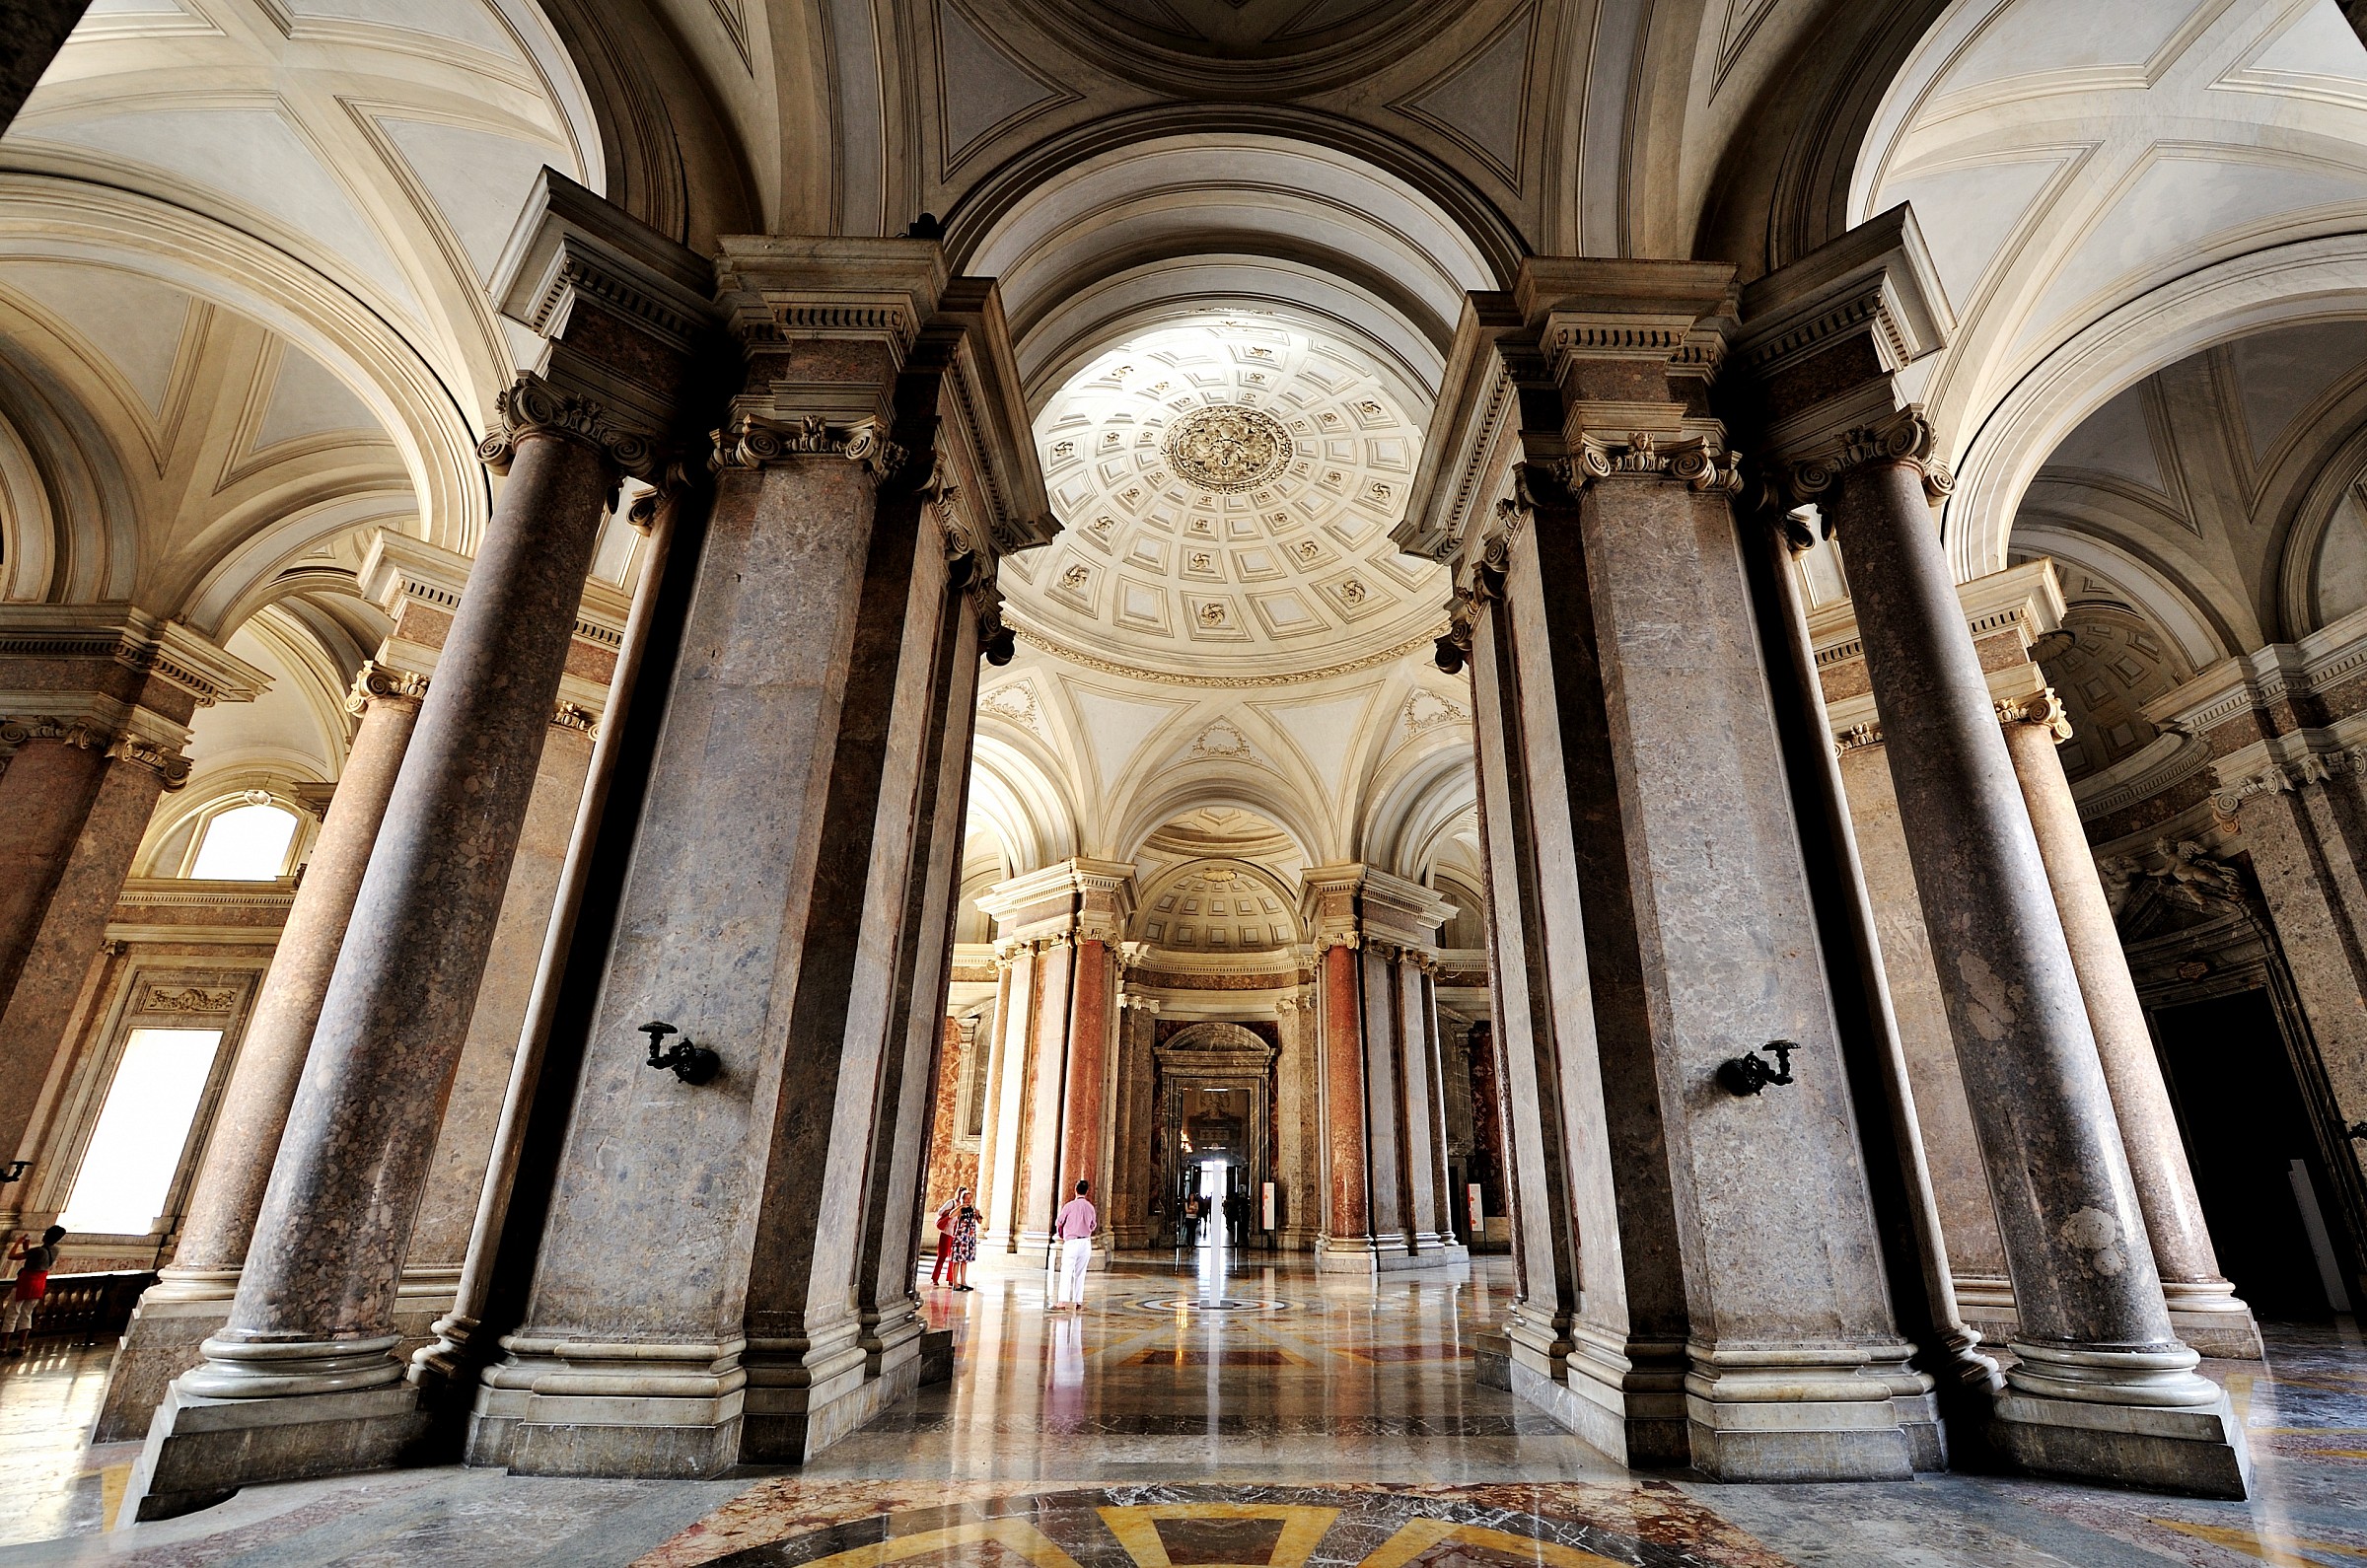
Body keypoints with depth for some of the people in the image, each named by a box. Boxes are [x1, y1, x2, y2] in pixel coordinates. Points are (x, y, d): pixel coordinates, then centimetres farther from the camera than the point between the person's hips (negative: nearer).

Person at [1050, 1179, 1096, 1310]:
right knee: (1080, 1274, 12)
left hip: (1071, 1242, -4)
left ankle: (1062, 1302, -12)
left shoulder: (1070, 1205, -9)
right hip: (1086, 1242, 4)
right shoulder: (1090, 1207, 5)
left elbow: (1059, 1223, 0)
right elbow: (1094, 1225, 16)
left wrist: (1060, 1234, 21)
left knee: (1066, 1272, -4)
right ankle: (1078, 1302, 11)